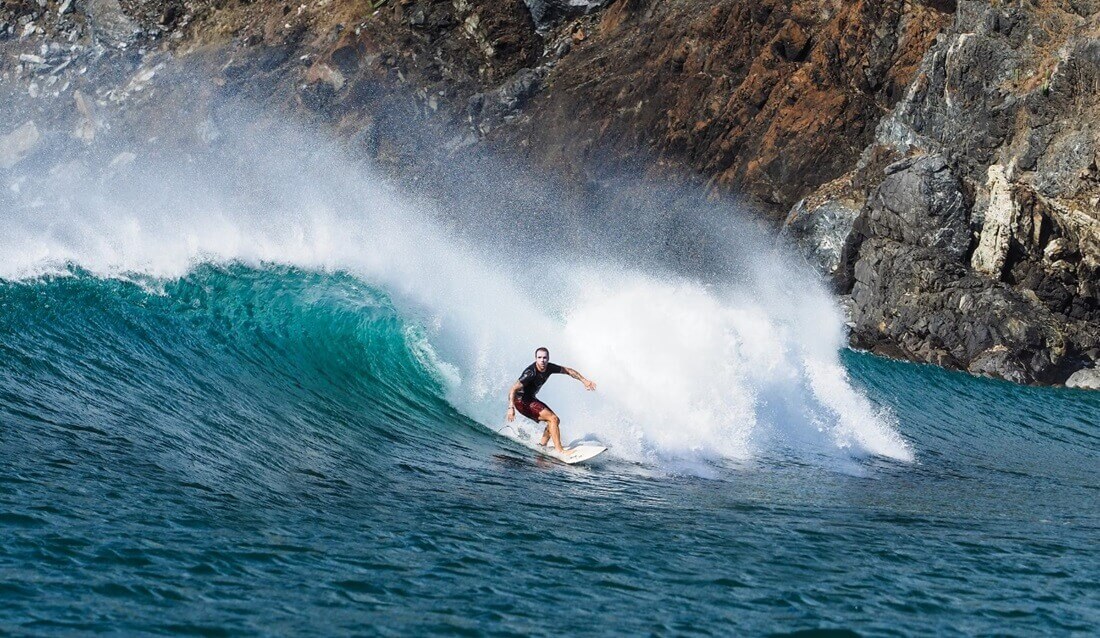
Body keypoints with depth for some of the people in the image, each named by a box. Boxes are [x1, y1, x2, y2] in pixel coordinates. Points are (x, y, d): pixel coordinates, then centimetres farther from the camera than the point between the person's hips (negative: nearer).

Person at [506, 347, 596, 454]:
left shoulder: (549, 368, -5)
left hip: (531, 399, 9)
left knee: (555, 421, 11)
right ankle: (559, 451, -19)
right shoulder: (531, 373, -28)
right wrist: (511, 408, -42)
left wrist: (584, 381, 7)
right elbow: (513, 390, -31)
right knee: (553, 419, -17)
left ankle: (541, 446, 11)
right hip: (522, 401, -9)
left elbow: (568, 371, 11)